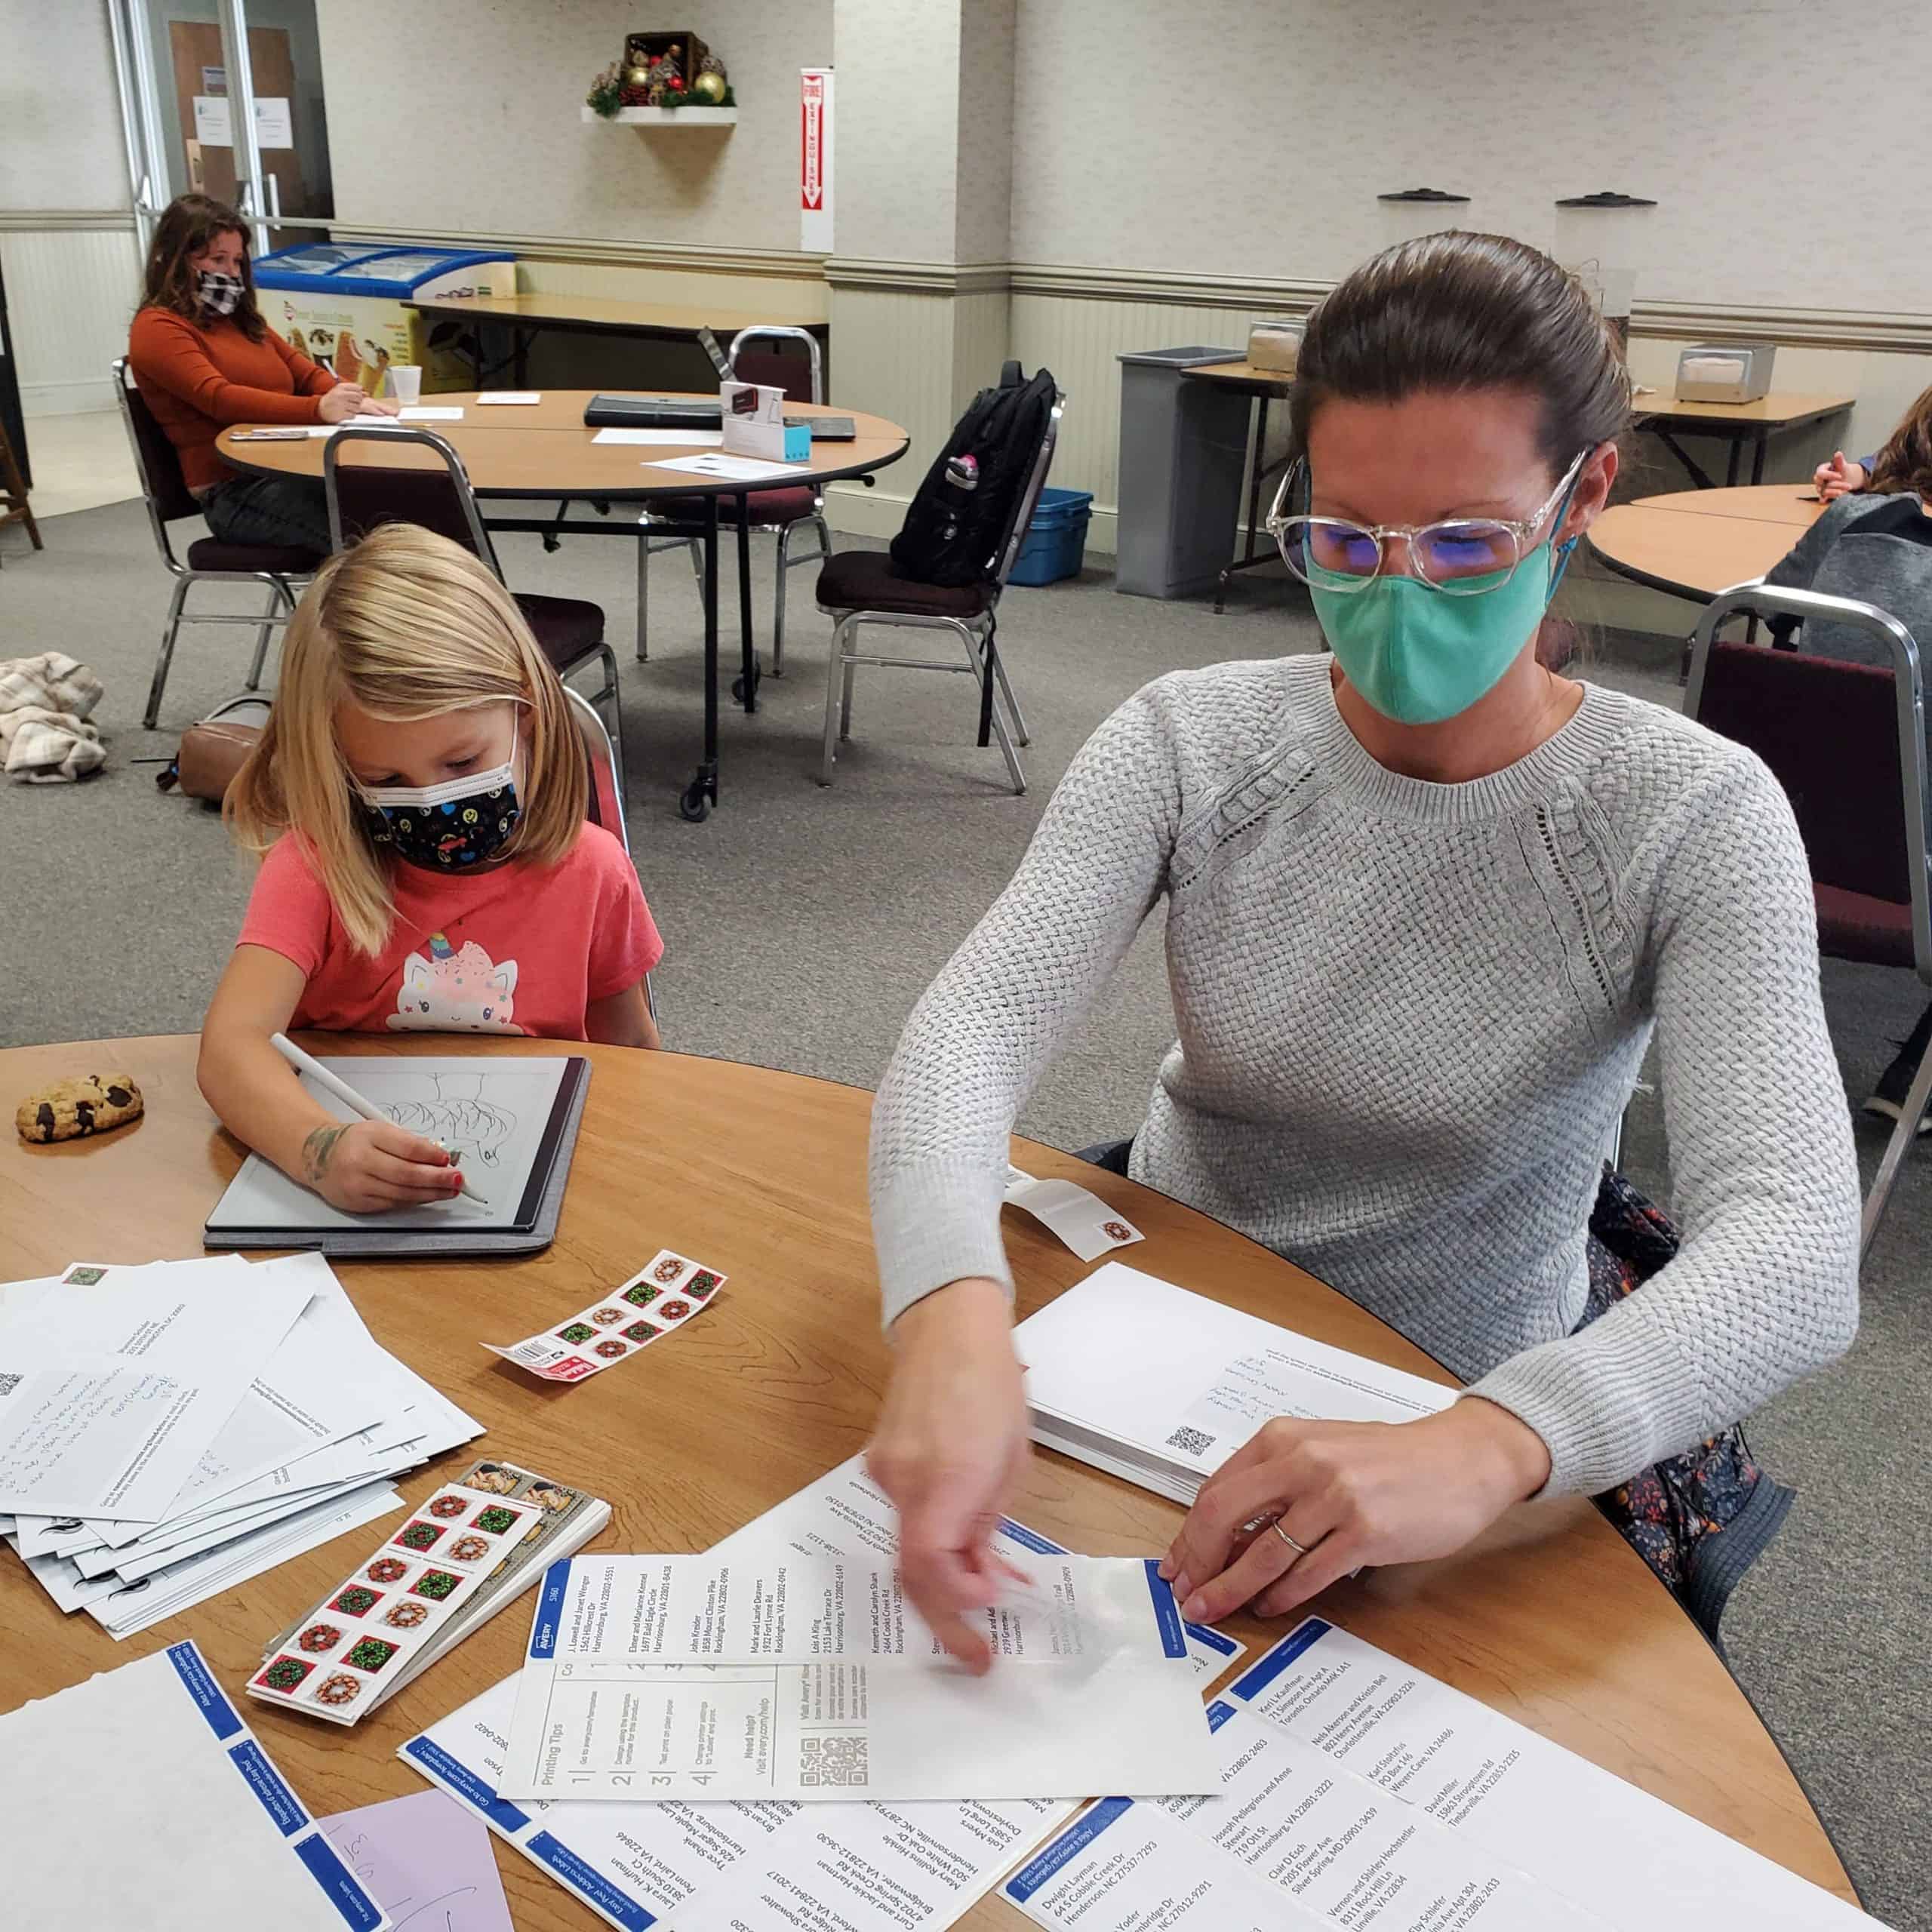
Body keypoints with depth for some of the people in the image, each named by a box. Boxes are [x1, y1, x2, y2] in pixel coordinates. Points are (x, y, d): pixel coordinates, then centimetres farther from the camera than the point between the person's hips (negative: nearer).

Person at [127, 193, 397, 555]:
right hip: (235, 490, -7)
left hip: (294, 469, 7)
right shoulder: (157, 328, 1)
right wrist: (318, 409, -29)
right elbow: (219, 399, -15)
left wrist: (353, 401, -3)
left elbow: (307, 374, 22)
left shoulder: (240, 318, 27)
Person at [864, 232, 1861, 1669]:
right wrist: (953, 1312, -44)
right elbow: (975, 1023, -22)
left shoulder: (1693, 821, -15)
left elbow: (1798, 1254, -26)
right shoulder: (1191, 744, -9)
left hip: (1470, 1423, -1)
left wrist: (1493, 1445, -45)